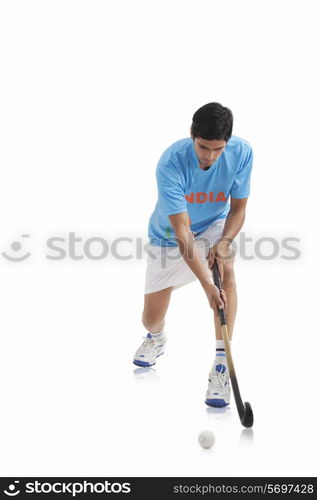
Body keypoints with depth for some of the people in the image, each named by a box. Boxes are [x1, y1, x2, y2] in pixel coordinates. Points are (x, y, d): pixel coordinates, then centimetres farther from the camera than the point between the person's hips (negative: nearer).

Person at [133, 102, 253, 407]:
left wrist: (224, 243, -32)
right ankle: (156, 338, 45)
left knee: (226, 269, -33)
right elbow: (182, 232, -36)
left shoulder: (241, 153, -24)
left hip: (214, 226, 1)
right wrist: (206, 284, -43)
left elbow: (238, 208, -11)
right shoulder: (170, 164, -34)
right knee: (151, 319, 3)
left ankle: (222, 366, -27)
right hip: (168, 237, -1)